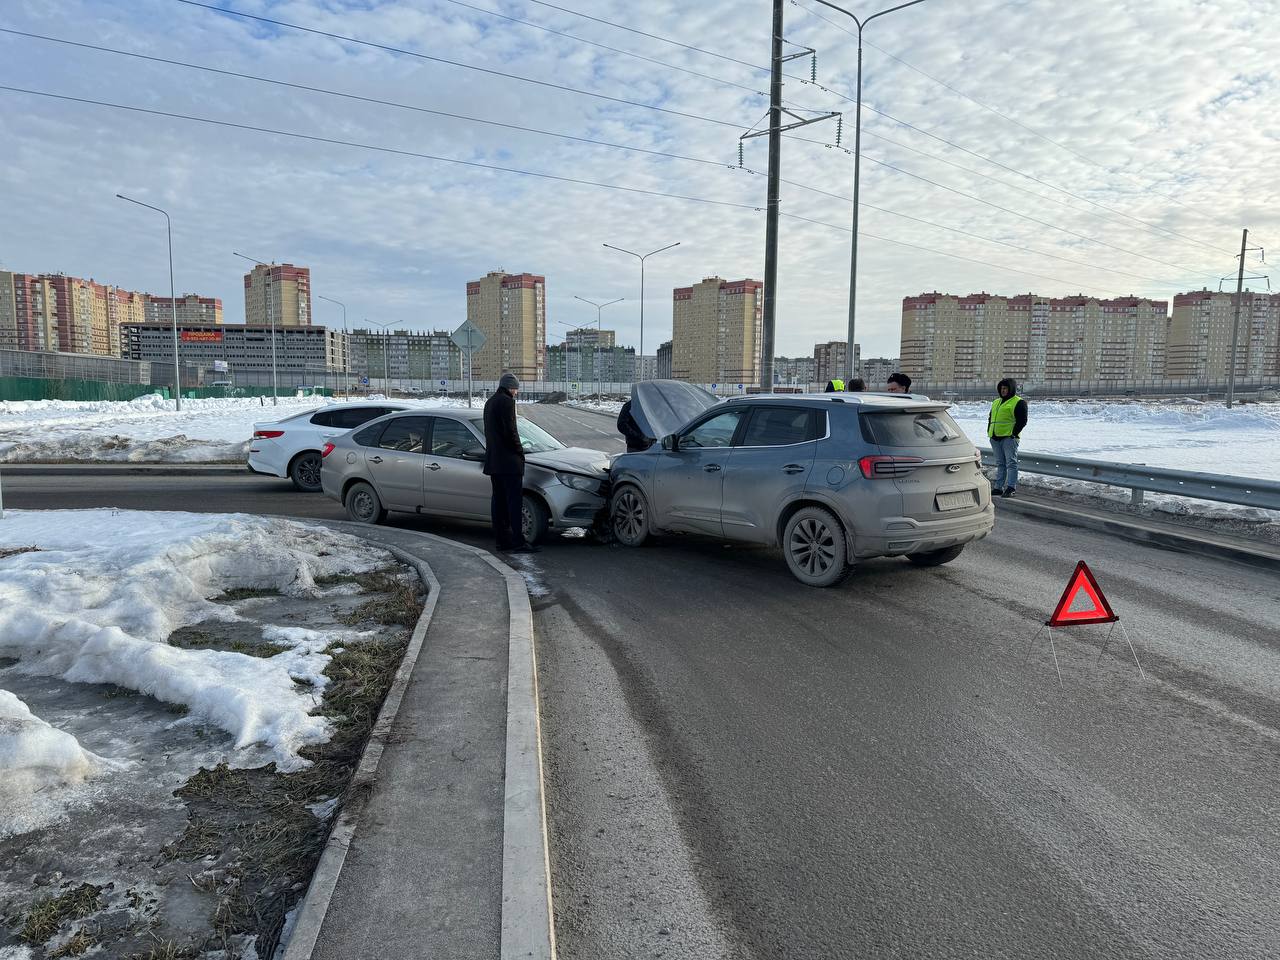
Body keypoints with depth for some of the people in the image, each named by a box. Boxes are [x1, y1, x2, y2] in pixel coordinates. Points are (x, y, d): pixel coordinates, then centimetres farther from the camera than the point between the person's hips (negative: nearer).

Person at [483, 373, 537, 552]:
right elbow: (510, 431, -17)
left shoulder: (489, 402, 19)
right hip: (508, 460, -10)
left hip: (493, 460, 10)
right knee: (514, 500, -9)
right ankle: (518, 542, -11)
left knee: (498, 499, 10)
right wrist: (520, 451, -6)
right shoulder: (506, 401, -11)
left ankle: (501, 539, 14)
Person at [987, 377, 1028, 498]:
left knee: (1011, 463, -8)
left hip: (1009, 437, -8)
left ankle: (1010, 488, -11)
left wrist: (1014, 433, -14)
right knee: (1000, 463, 11)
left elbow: (1022, 421, -8)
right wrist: (989, 432, 13)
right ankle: (998, 487, 15)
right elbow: (990, 418, 25)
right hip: (995, 438, 8)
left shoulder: (1019, 403, -2)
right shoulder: (996, 402, 21)